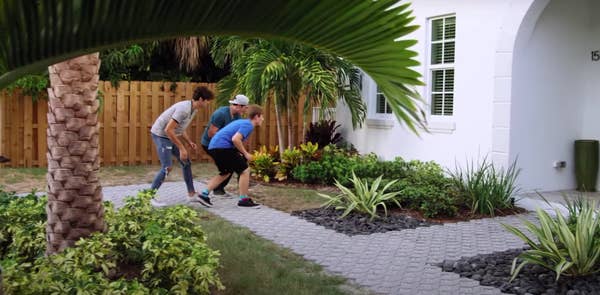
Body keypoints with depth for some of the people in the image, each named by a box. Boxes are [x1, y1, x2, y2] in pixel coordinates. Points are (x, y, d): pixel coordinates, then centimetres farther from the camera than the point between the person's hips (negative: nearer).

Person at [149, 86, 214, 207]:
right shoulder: (184, 109, -27)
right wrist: (182, 148, -25)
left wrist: (189, 142, 1)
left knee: (186, 163, 9)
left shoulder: (193, 109, 3)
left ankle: (192, 194, 18)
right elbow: (168, 130, -29)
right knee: (167, 167, -11)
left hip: (170, 136, 10)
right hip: (160, 135, -10)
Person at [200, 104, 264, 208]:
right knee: (245, 170, -2)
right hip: (223, 147, -10)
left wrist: (239, 153, 21)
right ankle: (243, 199, 3)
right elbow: (235, 139, -21)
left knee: (225, 173, 23)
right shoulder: (248, 125, -7)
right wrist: (245, 153, -9)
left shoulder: (242, 122, 23)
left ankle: (204, 194, 18)